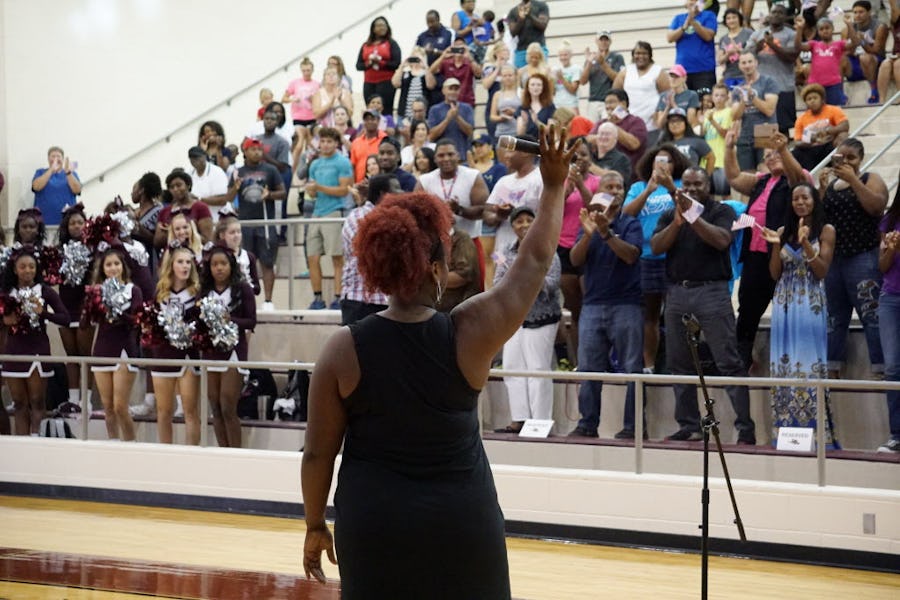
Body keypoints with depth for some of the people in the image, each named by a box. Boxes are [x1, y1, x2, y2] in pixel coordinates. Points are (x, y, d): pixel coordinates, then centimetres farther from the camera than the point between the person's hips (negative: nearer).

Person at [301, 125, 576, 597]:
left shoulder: (344, 349, -8)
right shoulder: (468, 334, -9)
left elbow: (318, 452, -2)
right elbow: (534, 261, 4)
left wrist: (315, 525, 11)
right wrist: (554, 187, 15)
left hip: (372, 523, 0)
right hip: (461, 522, 0)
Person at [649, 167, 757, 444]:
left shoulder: (721, 211, 4)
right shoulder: (670, 215, 16)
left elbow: (722, 240, -13)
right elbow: (656, 247, 2)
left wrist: (692, 215, -15)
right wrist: (677, 223, -11)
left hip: (712, 291, -5)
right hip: (677, 291, 5)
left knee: (728, 362, -8)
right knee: (679, 364, 6)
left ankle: (745, 428, -9)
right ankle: (689, 426, 13)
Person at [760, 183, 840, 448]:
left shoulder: (825, 231, 1)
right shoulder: (784, 231, 11)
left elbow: (822, 271, -6)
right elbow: (775, 274, 7)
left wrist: (805, 243, -18)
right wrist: (776, 245, -7)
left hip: (810, 306, -4)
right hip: (785, 305, 4)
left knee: (810, 364, -5)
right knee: (784, 365, 2)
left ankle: (815, 433, -2)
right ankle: (787, 432, 5)